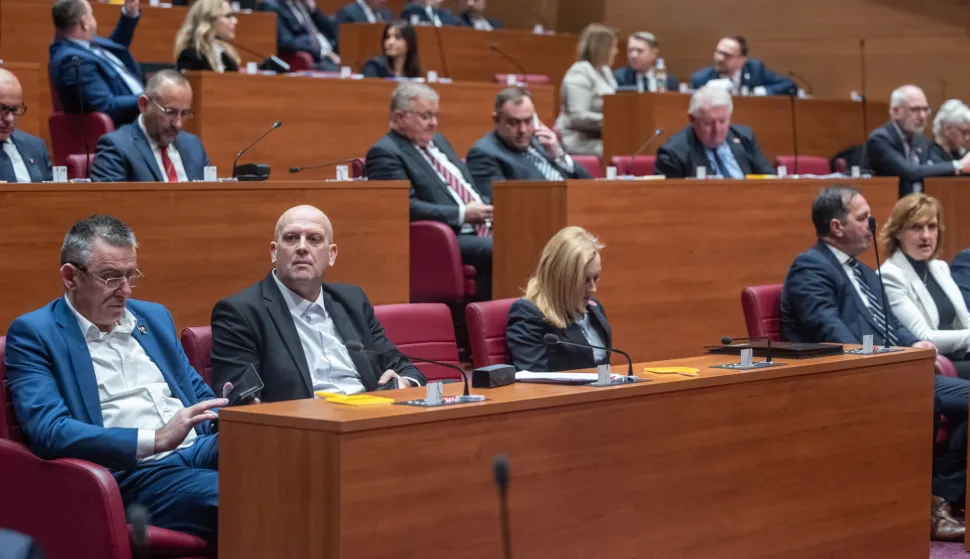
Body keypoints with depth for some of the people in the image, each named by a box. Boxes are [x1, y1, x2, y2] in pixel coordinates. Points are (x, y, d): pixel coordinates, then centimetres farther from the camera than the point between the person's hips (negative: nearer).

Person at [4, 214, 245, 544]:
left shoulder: (154, 317, 22)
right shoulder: (34, 333, 2)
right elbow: (48, 431, -11)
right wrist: (155, 439, -20)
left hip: (203, 450, 6)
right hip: (133, 472, -6)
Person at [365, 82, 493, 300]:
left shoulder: (438, 141, 24)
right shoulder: (385, 153, -4)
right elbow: (406, 206, -16)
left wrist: (490, 208, 7)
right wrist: (462, 215, -19)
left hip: (481, 231, 9)